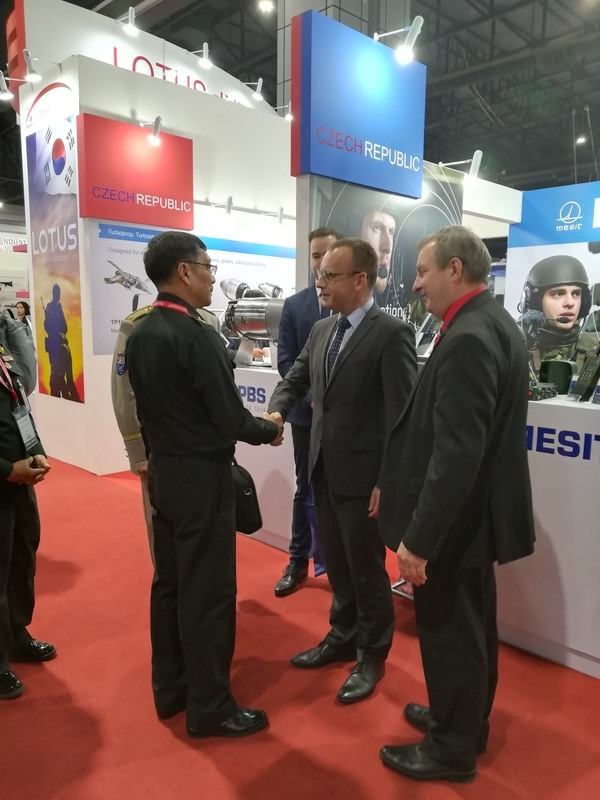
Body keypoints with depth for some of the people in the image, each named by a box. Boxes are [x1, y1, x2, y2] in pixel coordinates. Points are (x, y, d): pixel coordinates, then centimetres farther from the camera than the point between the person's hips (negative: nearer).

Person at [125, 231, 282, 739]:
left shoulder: (139, 334, 4)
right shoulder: (197, 336, -21)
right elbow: (230, 419, -19)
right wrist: (270, 431, -1)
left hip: (163, 470, 9)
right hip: (201, 476, -8)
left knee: (169, 582, 18)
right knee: (208, 591, 4)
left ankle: (170, 688, 33)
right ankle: (209, 707, 19)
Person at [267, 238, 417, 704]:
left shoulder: (392, 334, -16)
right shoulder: (321, 330, 7)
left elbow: (402, 415, -17)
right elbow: (295, 380, 16)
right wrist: (275, 413, -5)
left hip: (363, 474, -7)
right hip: (324, 469, 7)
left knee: (367, 569, 10)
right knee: (336, 564, 21)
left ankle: (372, 656, 31)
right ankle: (343, 638, 42)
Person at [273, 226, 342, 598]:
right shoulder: (294, 305, 4)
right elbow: (285, 360, 0)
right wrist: (312, 396, -13)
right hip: (308, 413, 2)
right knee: (307, 490, 13)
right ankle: (299, 562, 26)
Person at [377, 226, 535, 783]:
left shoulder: (467, 338, -24)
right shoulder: (493, 322, 8)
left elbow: (456, 454, -29)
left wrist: (419, 538, -23)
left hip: (453, 518, -10)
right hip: (477, 510, 10)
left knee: (448, 631, 9)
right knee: (472, 624, 23)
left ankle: (453, 748, 30)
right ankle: (465, 721, 43)